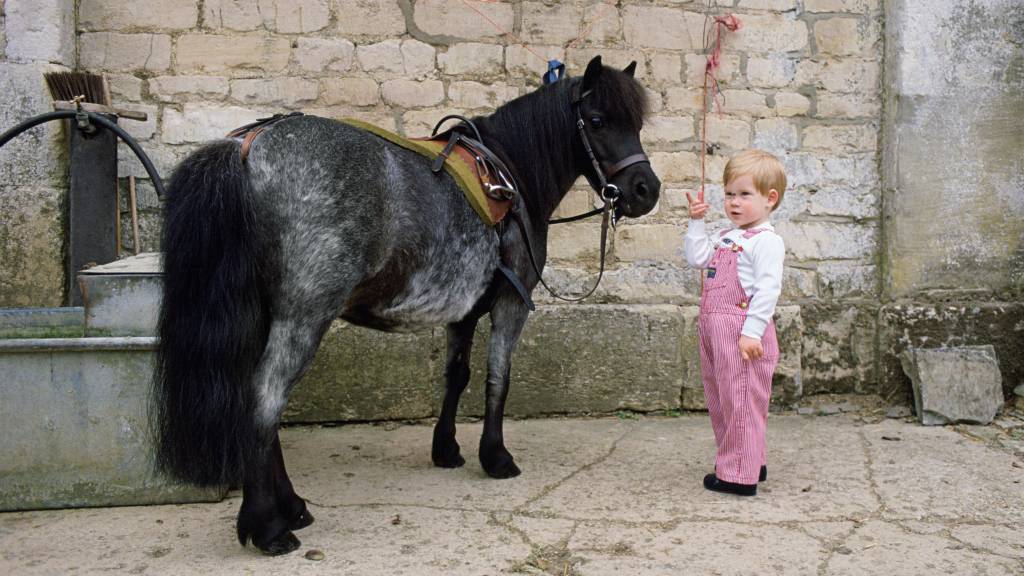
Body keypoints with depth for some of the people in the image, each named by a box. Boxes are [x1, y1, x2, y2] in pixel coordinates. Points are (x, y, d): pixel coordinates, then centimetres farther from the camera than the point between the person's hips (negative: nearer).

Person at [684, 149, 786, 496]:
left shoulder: (766, 240, -11)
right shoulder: (727, 237, 17)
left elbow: (768, 288, -18)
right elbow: (697, 258, 14)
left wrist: (752, 331, -23)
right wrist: (697, 222, 9)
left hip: (743, 332, -10)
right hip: (714, 329, 10)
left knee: (740, 402, -3)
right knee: (719, 400, 17)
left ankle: (740, 476, 5)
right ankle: (749, 463, 31)